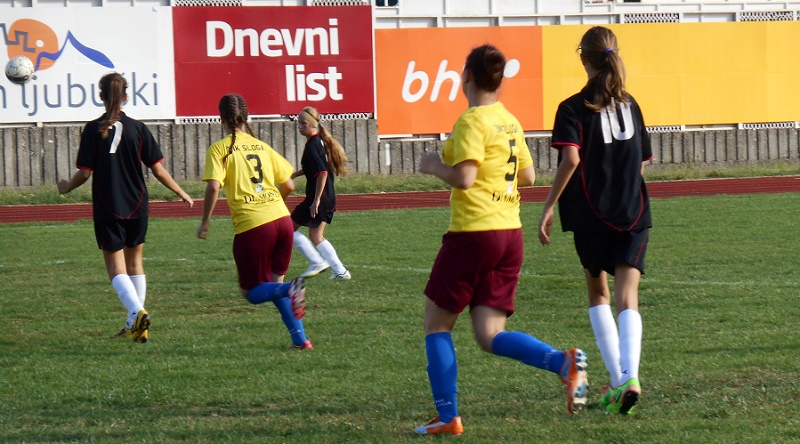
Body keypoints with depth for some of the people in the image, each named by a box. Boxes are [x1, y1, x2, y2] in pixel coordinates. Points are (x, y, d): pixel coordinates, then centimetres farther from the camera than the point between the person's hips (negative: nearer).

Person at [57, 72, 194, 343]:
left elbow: (85, 172, -7)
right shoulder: (138, 129, -2)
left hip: (107, 209, -3)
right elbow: (158, 170, -2)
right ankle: (135, 324, 19)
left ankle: (137, 312, -25)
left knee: (116, 268, 0)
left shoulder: (93, 130, -8)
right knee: (135, 263, 17)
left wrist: (66, 187, 14)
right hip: (137, 207, 3)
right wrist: (181, 193, 13)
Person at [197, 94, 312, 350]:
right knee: (274, 283, 21)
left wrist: (205, 222, -1)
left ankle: (290, 290, -25)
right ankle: (300, 338, 8)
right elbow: (289, 185, 16)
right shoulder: (262, 147, 16)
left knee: (253, 293, 6)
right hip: (282, 219, 5)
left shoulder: (220, 149, 2)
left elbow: (213, 186, -12)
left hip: (251, 225, -5)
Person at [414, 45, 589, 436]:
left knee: (436, 324, 8)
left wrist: (434, 166, -3)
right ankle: (562, 361, -19)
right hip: (510, 233, 7)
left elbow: (463, 178, -21)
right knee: (490, 337, 5)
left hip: (473, 232, -7)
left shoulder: (472, 121, -12)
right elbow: (528, 176, 19)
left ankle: (447, 417, 5)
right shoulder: (510, 122, 12)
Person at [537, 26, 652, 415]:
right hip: (634, 213, 2)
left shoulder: (574, 108, -5)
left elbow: (570, 160, -18)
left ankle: (616, 381, 11)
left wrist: (549, 207, -13)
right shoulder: (630, 105, 10)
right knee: (627, 297, -6)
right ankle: (630, 376, -27)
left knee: (598, 294, 15)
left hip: (591, 214, -2)